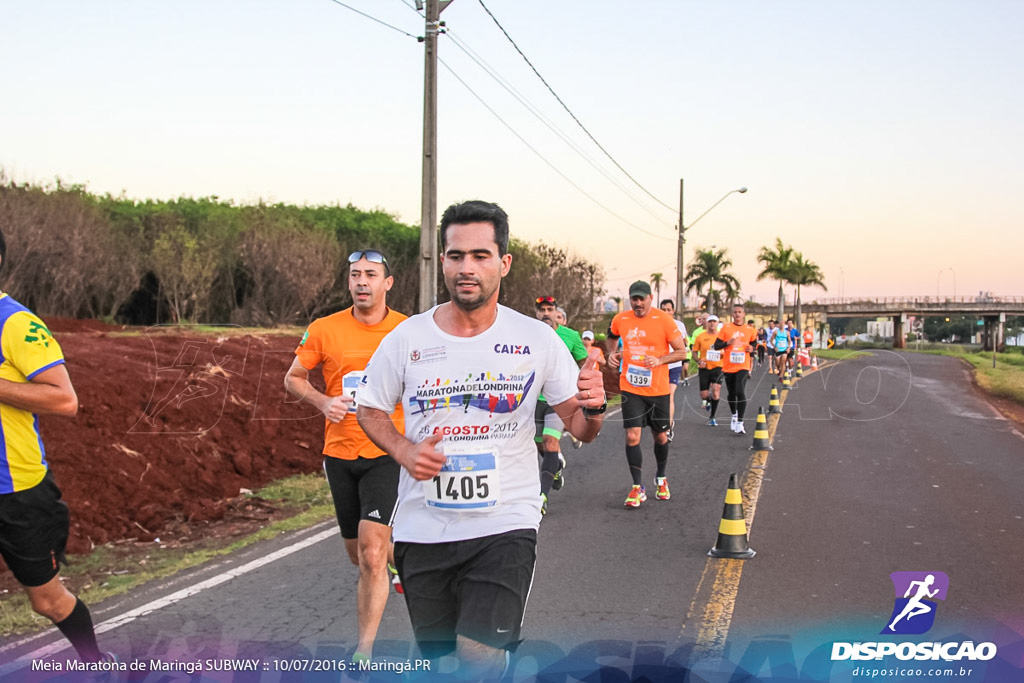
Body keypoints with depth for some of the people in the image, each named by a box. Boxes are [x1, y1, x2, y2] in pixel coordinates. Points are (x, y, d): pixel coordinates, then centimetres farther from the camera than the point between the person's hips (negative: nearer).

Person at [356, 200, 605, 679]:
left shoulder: (537, 339, -3)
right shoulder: (406, 339, -2)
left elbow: (578, 426, 2)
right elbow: (370, 411, 10)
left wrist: (592, 409, -22)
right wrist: (404, 450, -9)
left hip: (505, 526, -2)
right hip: (422, 528, 2)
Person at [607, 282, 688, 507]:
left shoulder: (663, 319, -10)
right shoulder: (620, 319, 0)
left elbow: (681, 351, -6)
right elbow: (612, 338, 22)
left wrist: (659, 360, -21)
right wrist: (613, 354, 2)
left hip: (658, 389, -1)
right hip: (630, 388, 1)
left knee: (660, 437, 13)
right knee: (632, 436, -10)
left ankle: (661, 479, 37)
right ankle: (637, 488, 0)